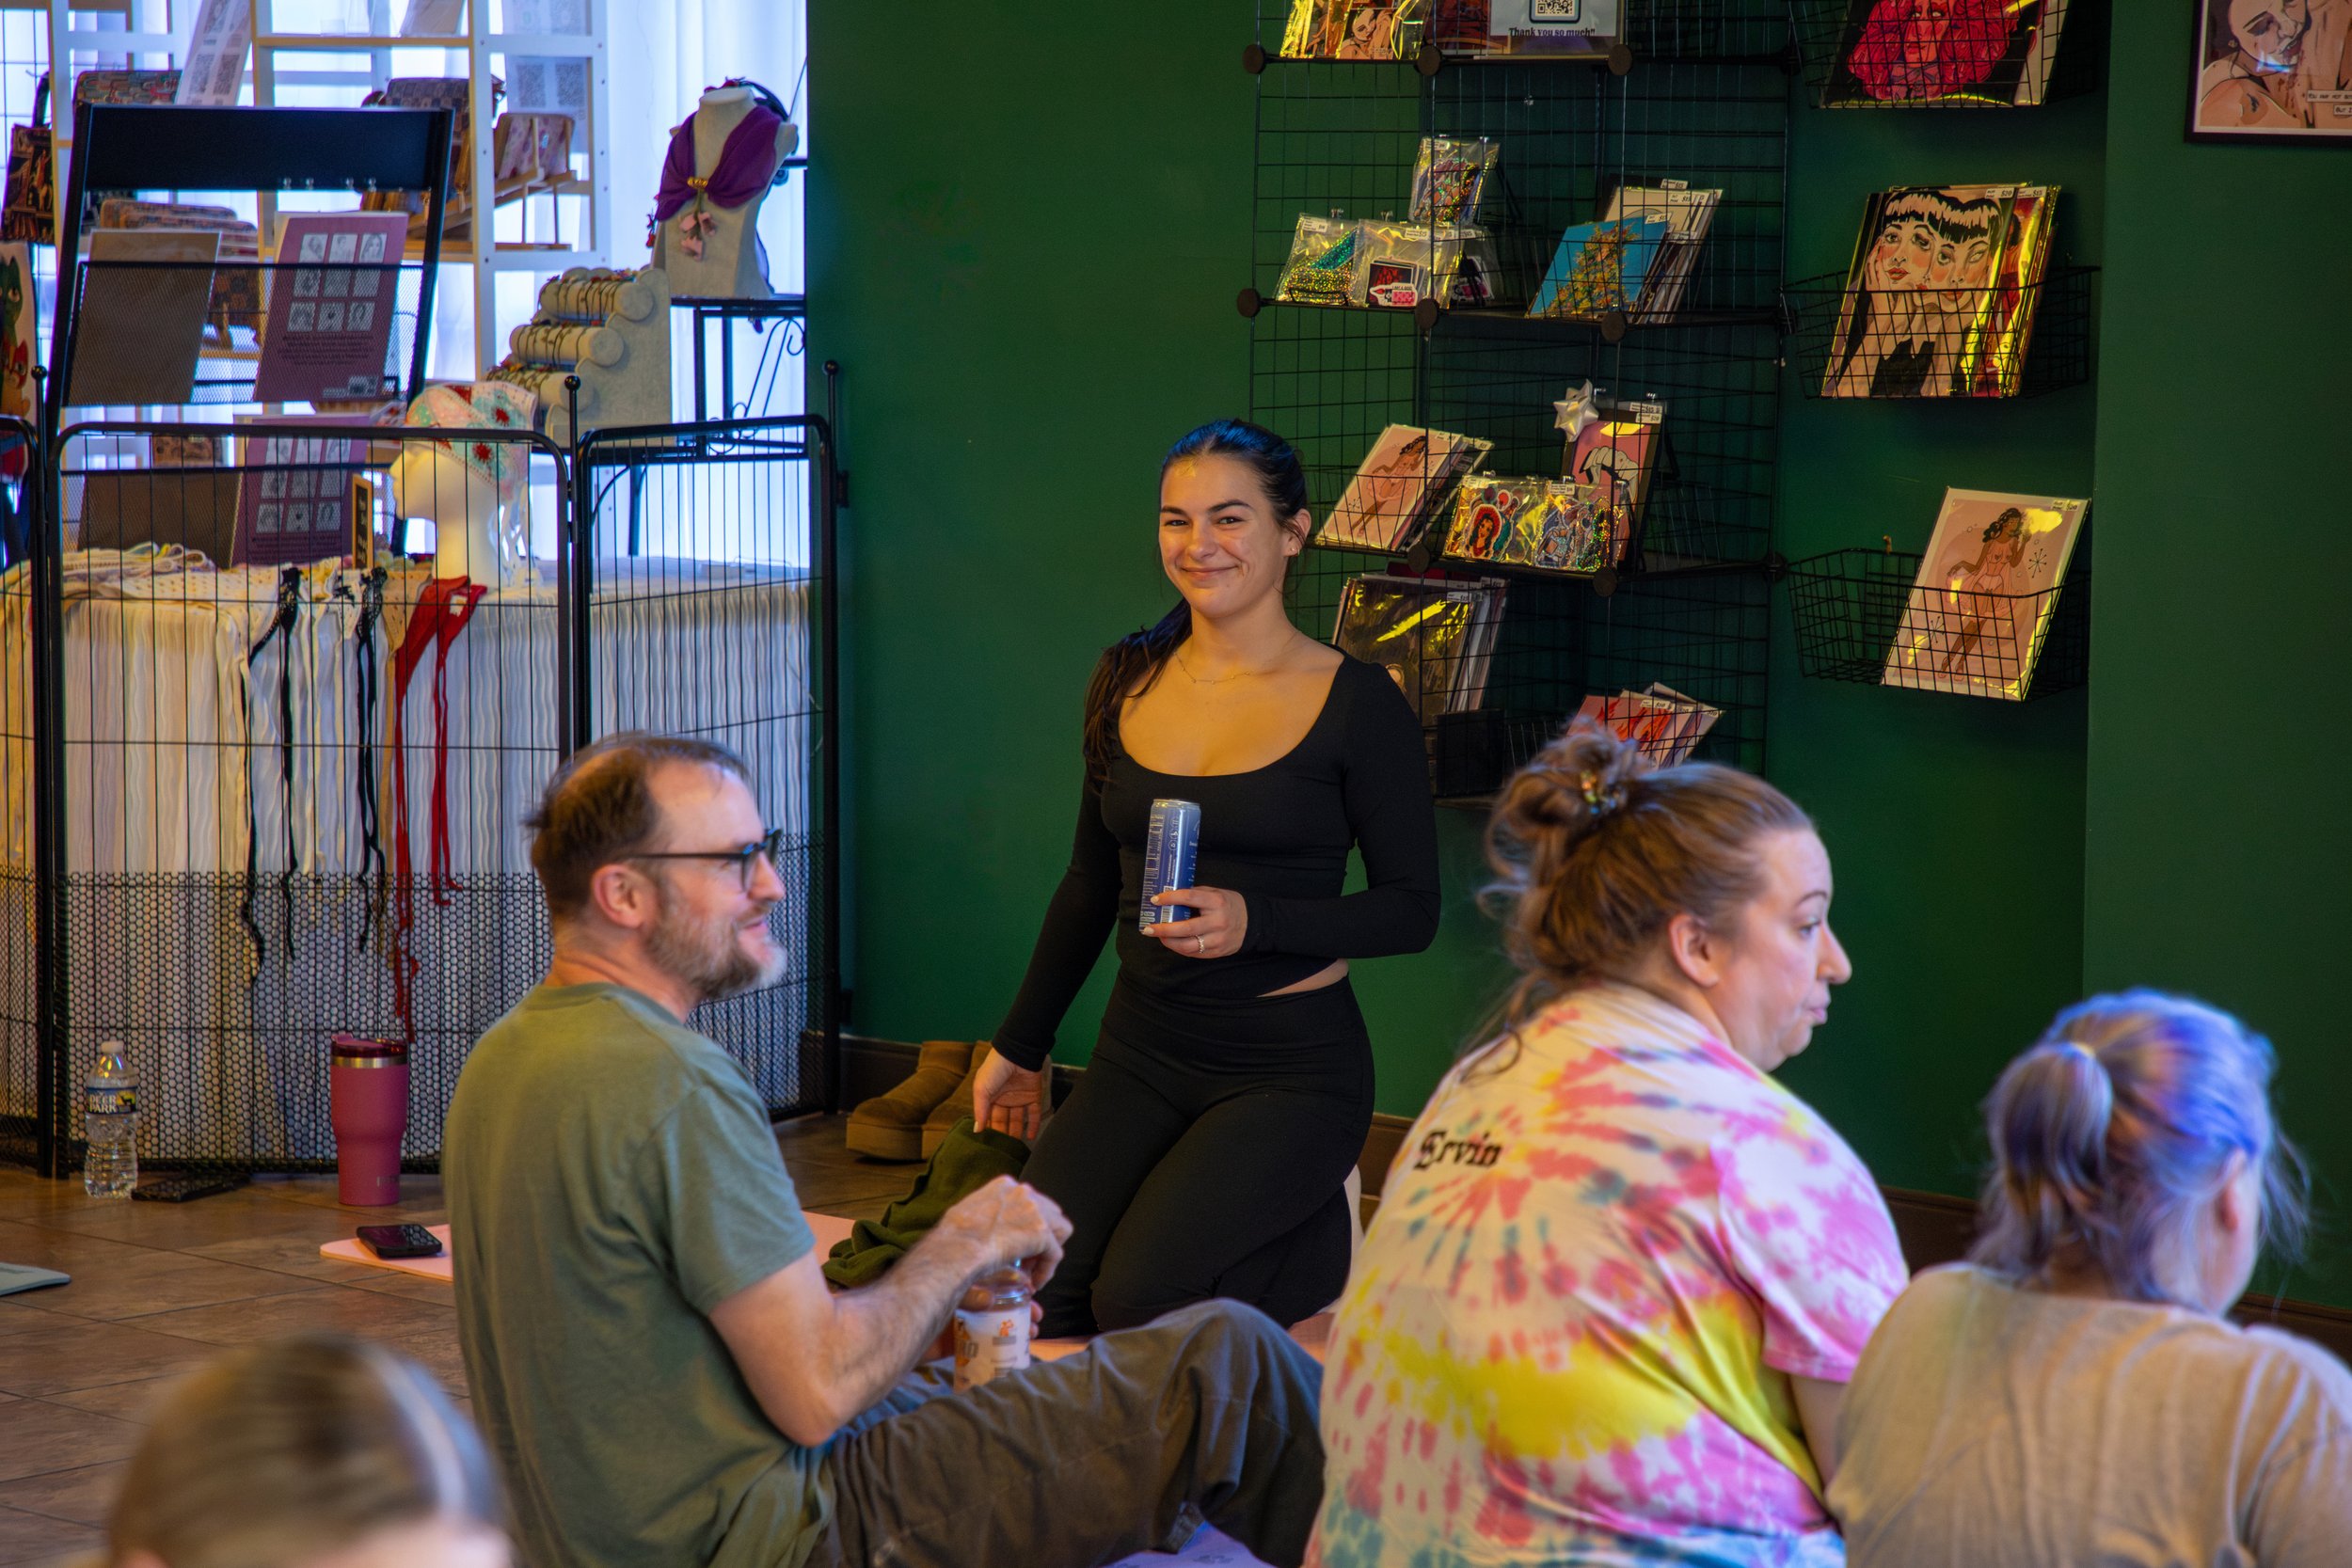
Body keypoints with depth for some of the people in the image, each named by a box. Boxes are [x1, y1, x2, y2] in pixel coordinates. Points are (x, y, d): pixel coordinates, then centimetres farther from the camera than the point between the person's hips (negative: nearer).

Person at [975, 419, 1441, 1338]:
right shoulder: (1128, 681, 7)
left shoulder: (1355, 702, -7)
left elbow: (1412, 909, -6)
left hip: (1292, 1065, -4)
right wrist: (1020, 1045, 20)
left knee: (1138, 1297, -23)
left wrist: (1255, 920, -21)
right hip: (1141, 1053, 5)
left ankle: (1324, 1237, 4)